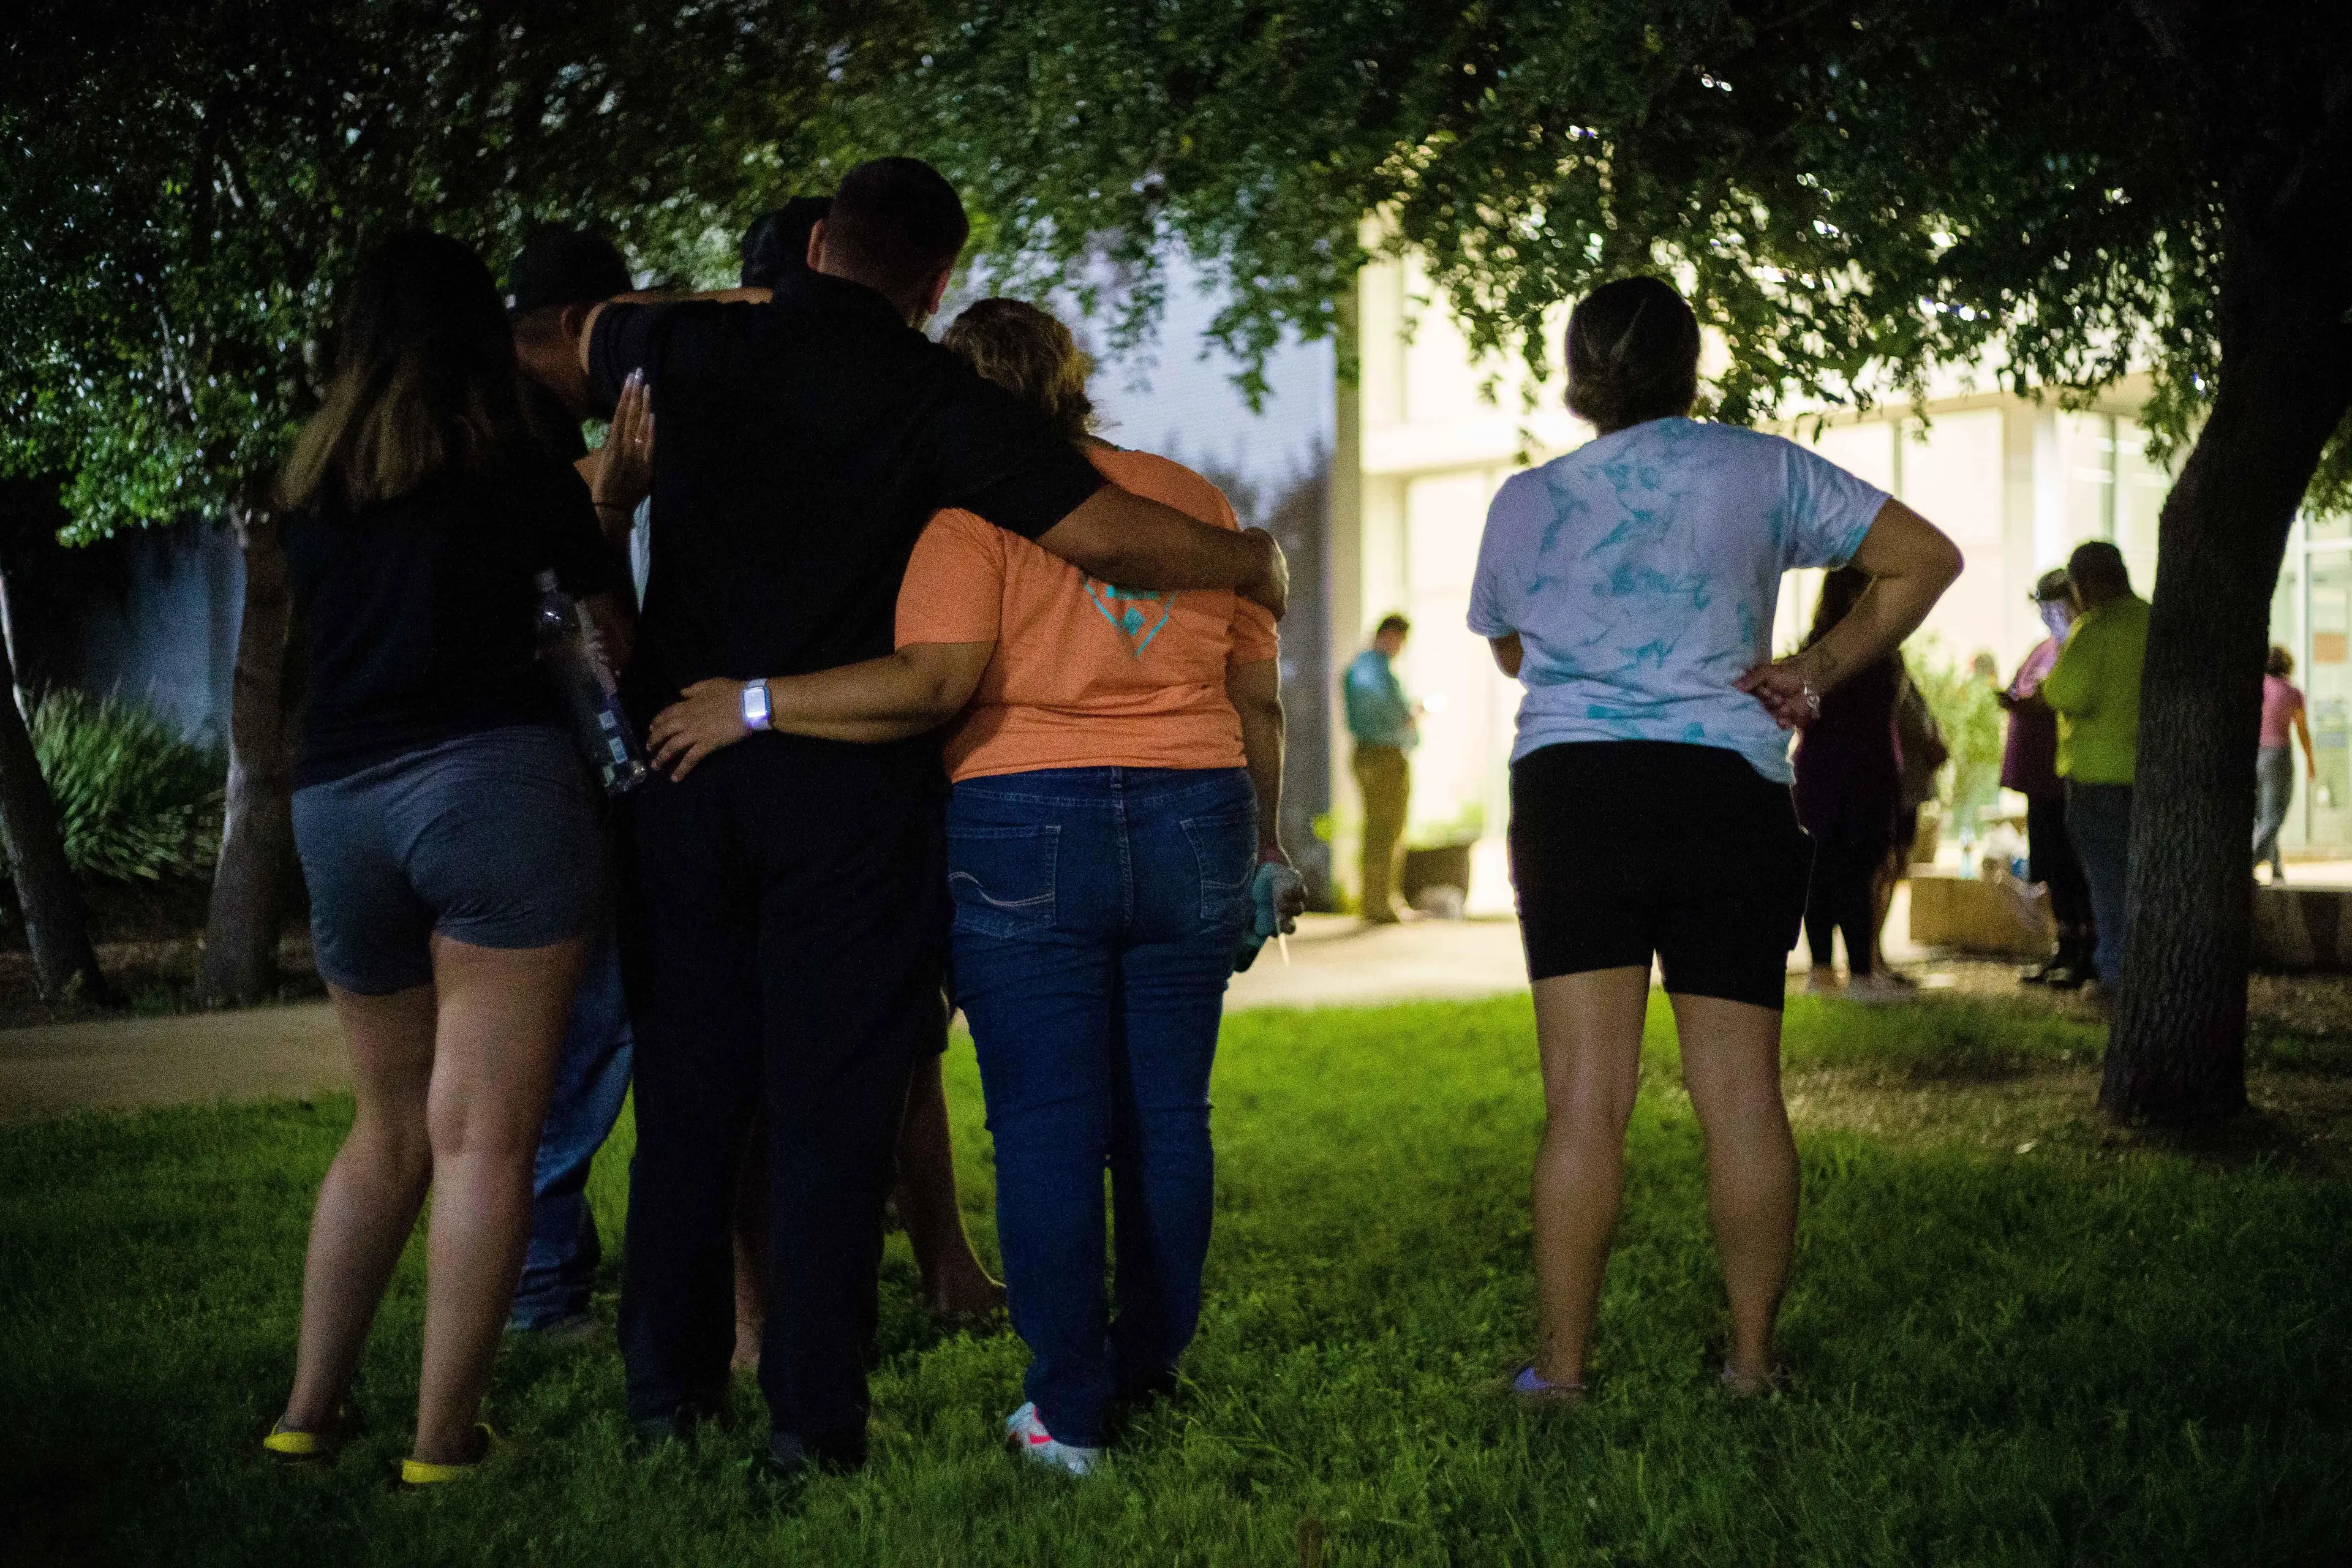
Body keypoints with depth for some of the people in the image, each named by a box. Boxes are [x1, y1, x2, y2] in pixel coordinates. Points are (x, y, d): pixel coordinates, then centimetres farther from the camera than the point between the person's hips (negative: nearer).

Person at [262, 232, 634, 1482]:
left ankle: (310, 1408, 17)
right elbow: (621, 631, 13)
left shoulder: (307, 487, 16)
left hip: (335, 805, 5)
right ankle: (444, 1436, -5)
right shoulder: (519, 473, 5)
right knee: (483, 1132, -3)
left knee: (388, 1130, 18)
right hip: (493, 781, -5)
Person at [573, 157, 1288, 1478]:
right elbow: (1106, 535, -14)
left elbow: (583, 330, 29)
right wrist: (1251, 562, 3)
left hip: (686, 761, 4)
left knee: (690, 1081, 12)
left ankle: (669, 1383, 20)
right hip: (849, 784, -4)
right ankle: (814, 1417, 1)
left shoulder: (693, 345, 5)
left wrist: (762, 303, 32)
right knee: (834, 1096, 1)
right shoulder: (937, 400, -7)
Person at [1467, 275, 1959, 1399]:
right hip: (1731, 795, 0)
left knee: (1584, 1098, -1)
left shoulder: (1523, 503, 9)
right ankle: (1752, 1359, 12)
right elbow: (1926, 559, 7)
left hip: (1571, 794, 0)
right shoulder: (1763, 472, 4)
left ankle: (1561, 1363, 1)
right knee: (1742, 1095, 5)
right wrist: (1817, 672, 10)